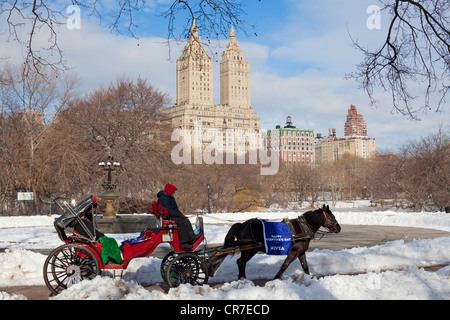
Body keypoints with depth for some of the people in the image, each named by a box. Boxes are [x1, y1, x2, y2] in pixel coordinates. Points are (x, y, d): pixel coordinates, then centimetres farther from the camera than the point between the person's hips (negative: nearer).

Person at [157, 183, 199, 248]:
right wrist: (179, 215, -23)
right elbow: (168, 210, -23)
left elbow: (175, 209, 20)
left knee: (186, 221, -9)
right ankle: (183, 243, -30)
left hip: (172, 216, 10)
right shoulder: (163, 198, -16)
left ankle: (192, 238, -15)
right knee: (181, 223, -28)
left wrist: (181, 214, 1)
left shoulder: (171, 198, 17)